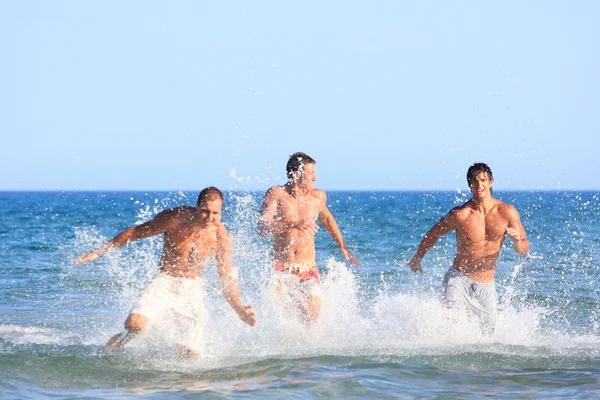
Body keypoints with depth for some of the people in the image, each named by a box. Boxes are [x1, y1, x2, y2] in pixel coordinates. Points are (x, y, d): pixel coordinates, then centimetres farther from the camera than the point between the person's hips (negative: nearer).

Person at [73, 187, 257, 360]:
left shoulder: (220, 236, -12)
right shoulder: (174, 218, -18)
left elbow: (226, 278, -2)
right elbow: (134, 233, -5)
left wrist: (239, 309, -16)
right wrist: (99, 252, -4)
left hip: (191, 290, 2)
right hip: (164, 283, -2)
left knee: (189, 357, -2)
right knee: (135, 324, -28)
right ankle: (117, 343, 9)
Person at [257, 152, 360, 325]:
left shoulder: (318, 196, 5)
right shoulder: (276, 194, -6)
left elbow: (327, 218, 28)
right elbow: (262, 228, -18)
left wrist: (342, 247, 28)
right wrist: (293, 224, -30)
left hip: (307, 269, 2)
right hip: (280, 269, -2)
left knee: (312, 315, -13)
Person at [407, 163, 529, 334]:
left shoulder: (507, 212, -7)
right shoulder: (460, 214, -12)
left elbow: (524, 249, -2)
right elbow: (434, 233, 6)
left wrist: (517, 241, -26)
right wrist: (417, 258, 16)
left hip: (486, 285, 3)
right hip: (458, 279, -3)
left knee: (487, 335, 13)